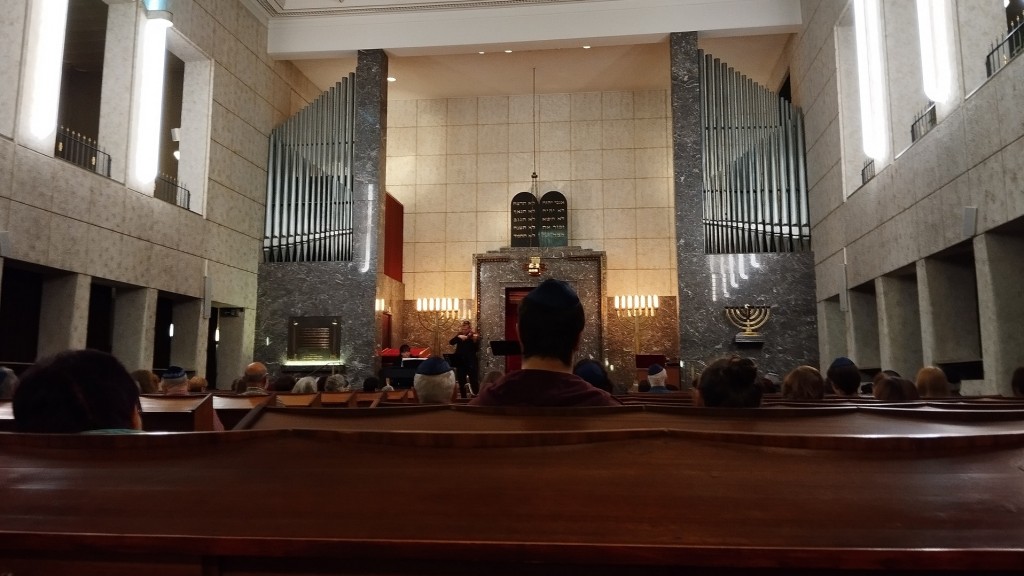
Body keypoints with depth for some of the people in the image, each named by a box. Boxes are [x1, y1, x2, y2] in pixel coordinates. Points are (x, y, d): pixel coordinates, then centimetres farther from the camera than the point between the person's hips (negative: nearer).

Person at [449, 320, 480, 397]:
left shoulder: (475, 336, -2)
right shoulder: (459, 335, 10)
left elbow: (477, 349, -12)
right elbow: (451, 342, -6)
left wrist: (475, 341, -29)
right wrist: (458, 337, -22)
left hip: (471, 363, -4)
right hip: (460, 362, 4)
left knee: (474, 383, -7)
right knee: (461, 384, 8)